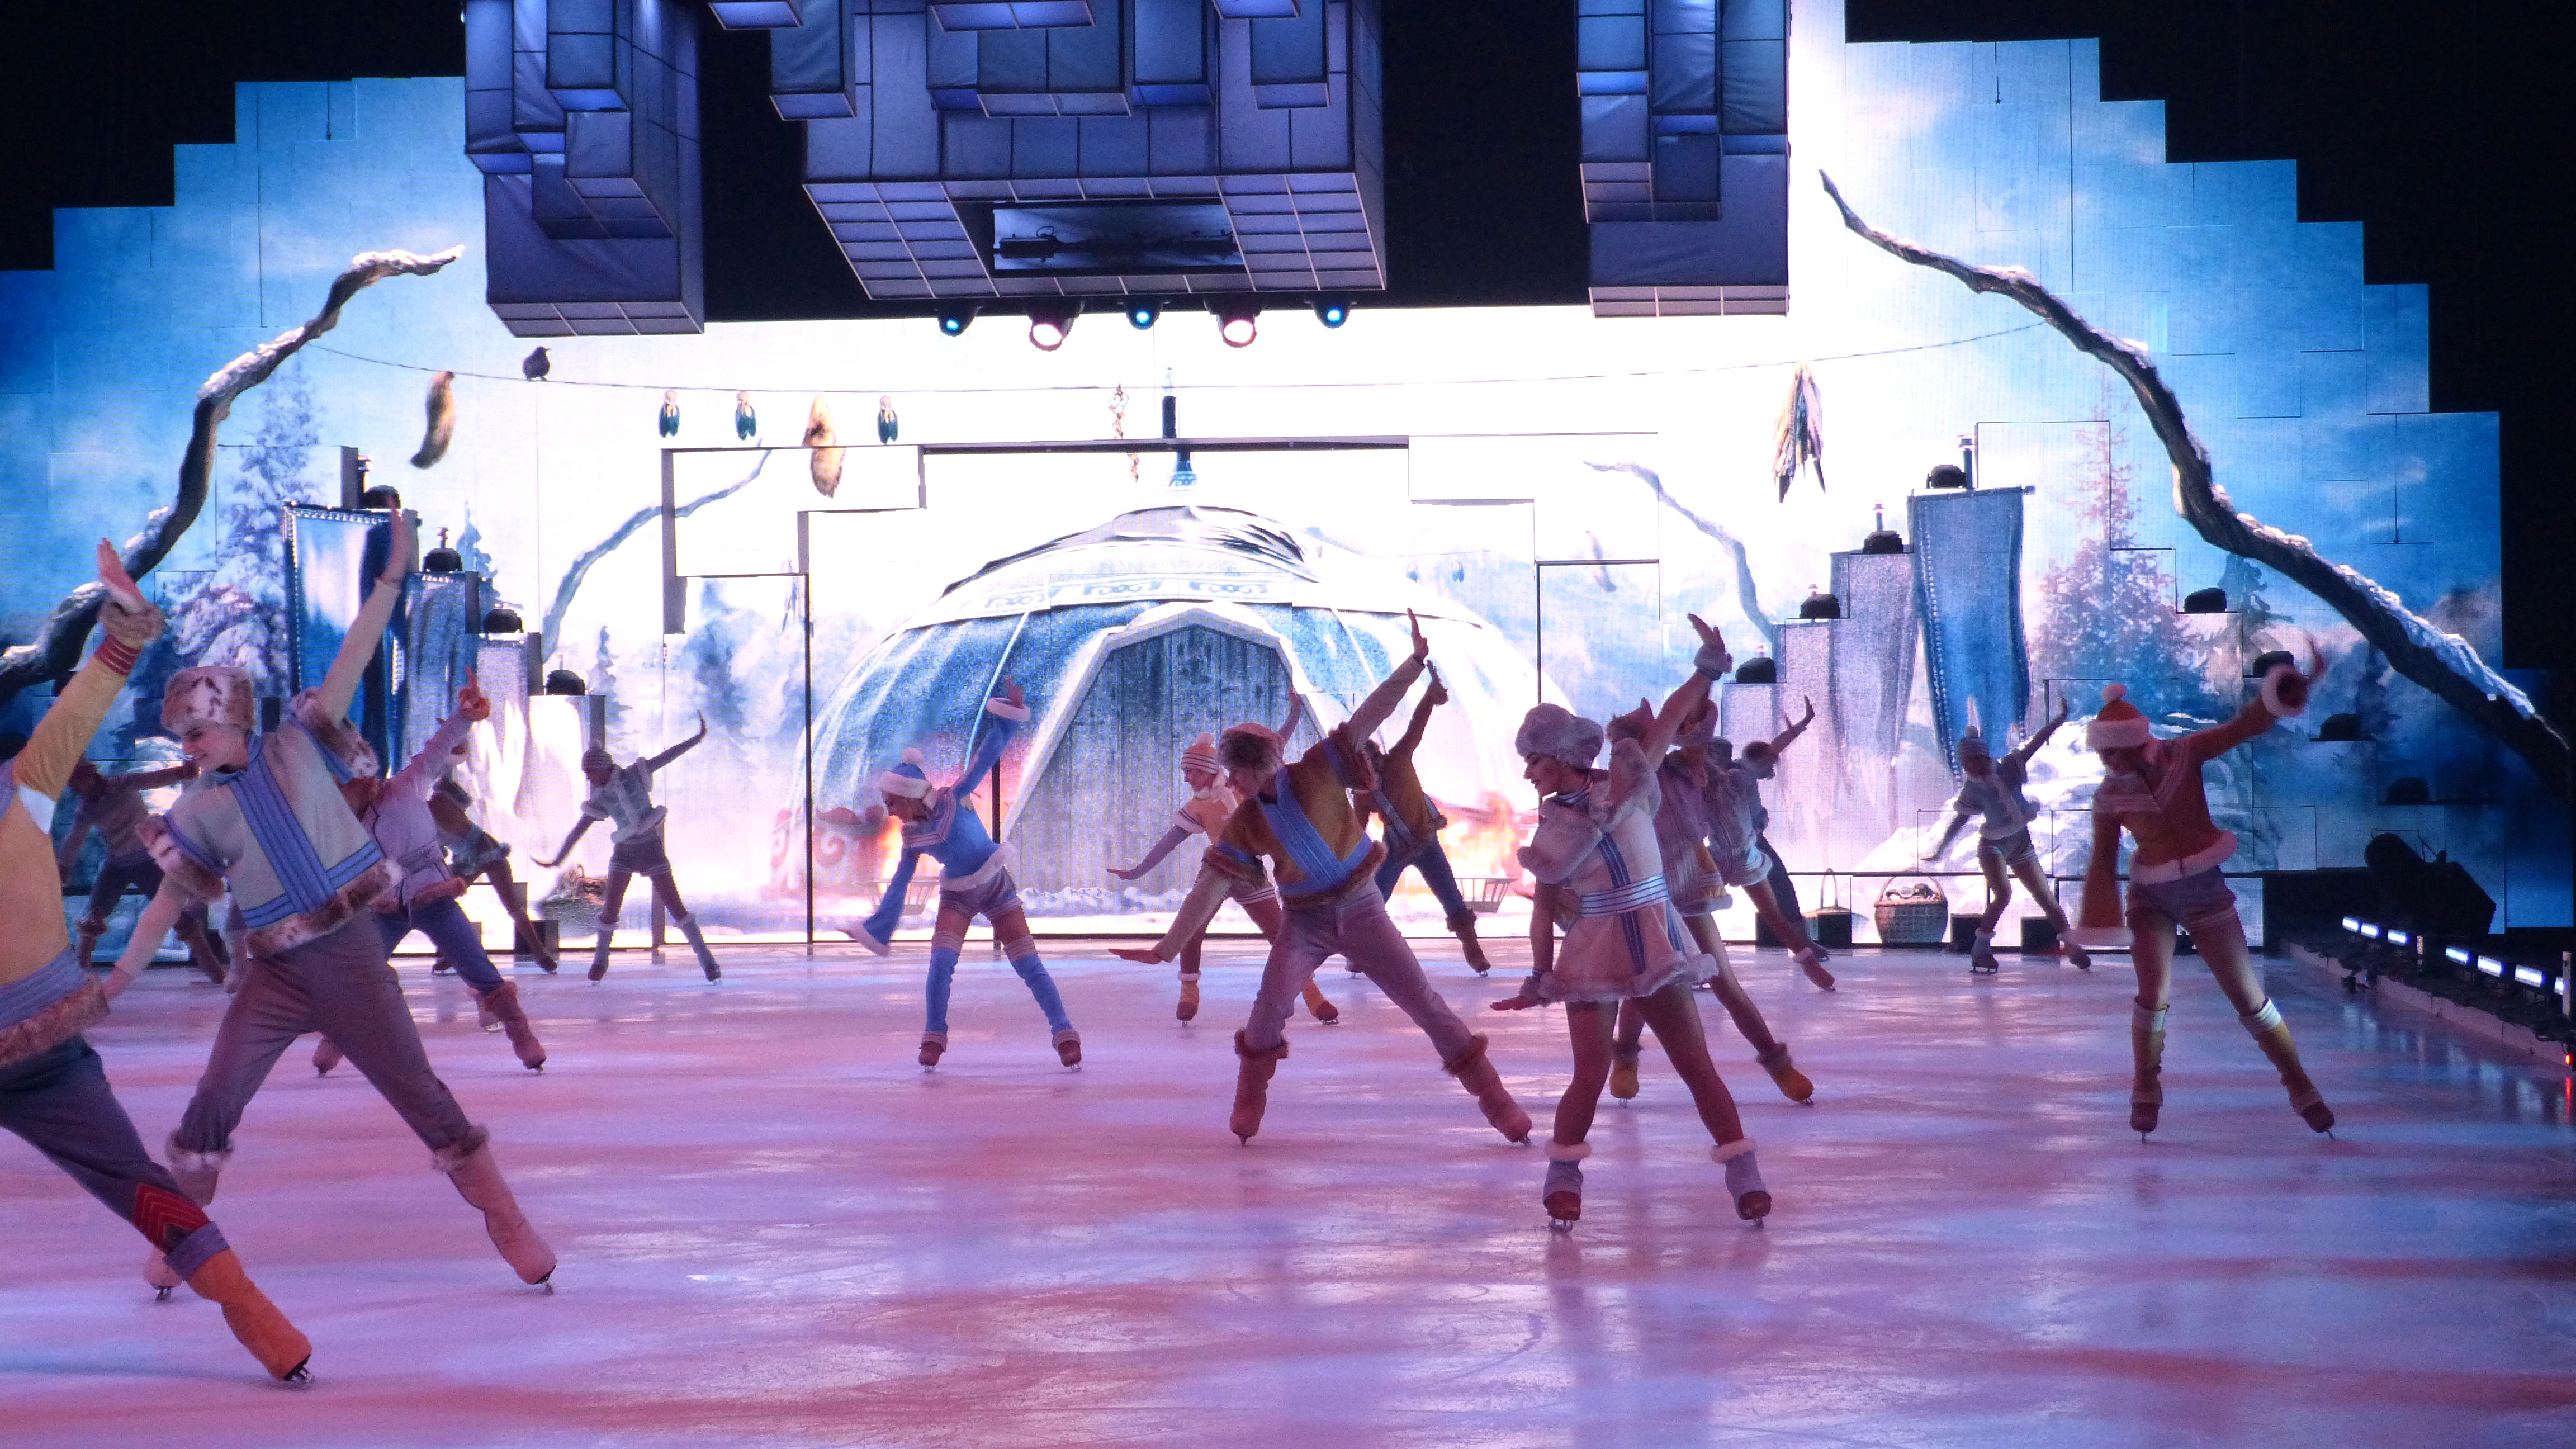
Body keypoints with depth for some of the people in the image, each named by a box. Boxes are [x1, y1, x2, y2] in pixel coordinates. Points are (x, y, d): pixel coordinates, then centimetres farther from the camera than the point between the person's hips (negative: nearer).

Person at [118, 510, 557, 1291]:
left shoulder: (299, 746, -2)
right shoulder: (199, 811, 1)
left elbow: (350, 663, -8)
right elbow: (168, 900, 6)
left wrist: (392, 580, -15)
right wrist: (118, 978, 4)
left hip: (352, 958, -1)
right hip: (276, 976, 1)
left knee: (421, 1094, 1)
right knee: (212, 1107, -5)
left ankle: (505, 1219, 10)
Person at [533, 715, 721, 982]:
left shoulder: (635, 775, -9)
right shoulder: (599, 799, -2)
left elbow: (668, 756, -8)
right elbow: (577, 831, 5)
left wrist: (698, 738, -11)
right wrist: (558, 860, 6)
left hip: (651, 849, -3)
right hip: (624, 852, 3)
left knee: (675, 906, -5)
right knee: (610, 909, -1)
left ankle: (707, 960, -2)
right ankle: (600, 961, 19)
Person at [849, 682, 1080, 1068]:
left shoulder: (952, 799, -17)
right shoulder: (912, 834, -5)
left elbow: (986, 758, -19)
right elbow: (901, 881, 2)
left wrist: (1008, 718, -29)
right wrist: (879, 928, 2)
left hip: (997, 888, -3)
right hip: (957, 897, 3)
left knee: (1029, 966, -5)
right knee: (940, 963, -14)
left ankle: (1065, 1035, -1)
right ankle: (934, 1037, 2)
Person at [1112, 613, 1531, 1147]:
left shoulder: (1318, 772, -13)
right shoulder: (1244, 825, -6)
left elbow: (1368, 717, -20)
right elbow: (1209, 890, -5)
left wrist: (1414, 663, -30)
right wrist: (1166, 949, -10)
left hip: (1360, 907, -1)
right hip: (1305, 920, 1)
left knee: (1421, 999, -3)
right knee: (1273, 997, -21)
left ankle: (1493, 1097, 2)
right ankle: (1249, 1099, -1)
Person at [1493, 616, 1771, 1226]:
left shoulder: (1628, 779, -1)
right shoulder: (1551, 827, 2)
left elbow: (1668, 722, -4)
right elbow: (1544, 907, 4)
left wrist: (1707, 669, -13)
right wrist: (1541, 979, -1)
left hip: (1657, 946, 0)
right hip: (1594, 954, 0)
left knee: (1698, 1066, 0)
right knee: (1591, 1074, -8)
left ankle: (1743, 1174, 5)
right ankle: (1563, 1174, 10)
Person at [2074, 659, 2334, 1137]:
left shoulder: (2184, 756, -12)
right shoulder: (2110, 796, -7)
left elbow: (2245, 726, -22)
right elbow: (2103, 863, -2)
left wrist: (2291, 688, -37)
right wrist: (2101, 923, -6)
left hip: (2203, 890, 0)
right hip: (2150, 895, 1)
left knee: (2248, 996, 2)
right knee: (2154, 991, -15)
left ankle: (2298, 1084, 16)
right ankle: (2145, 1088, 7)